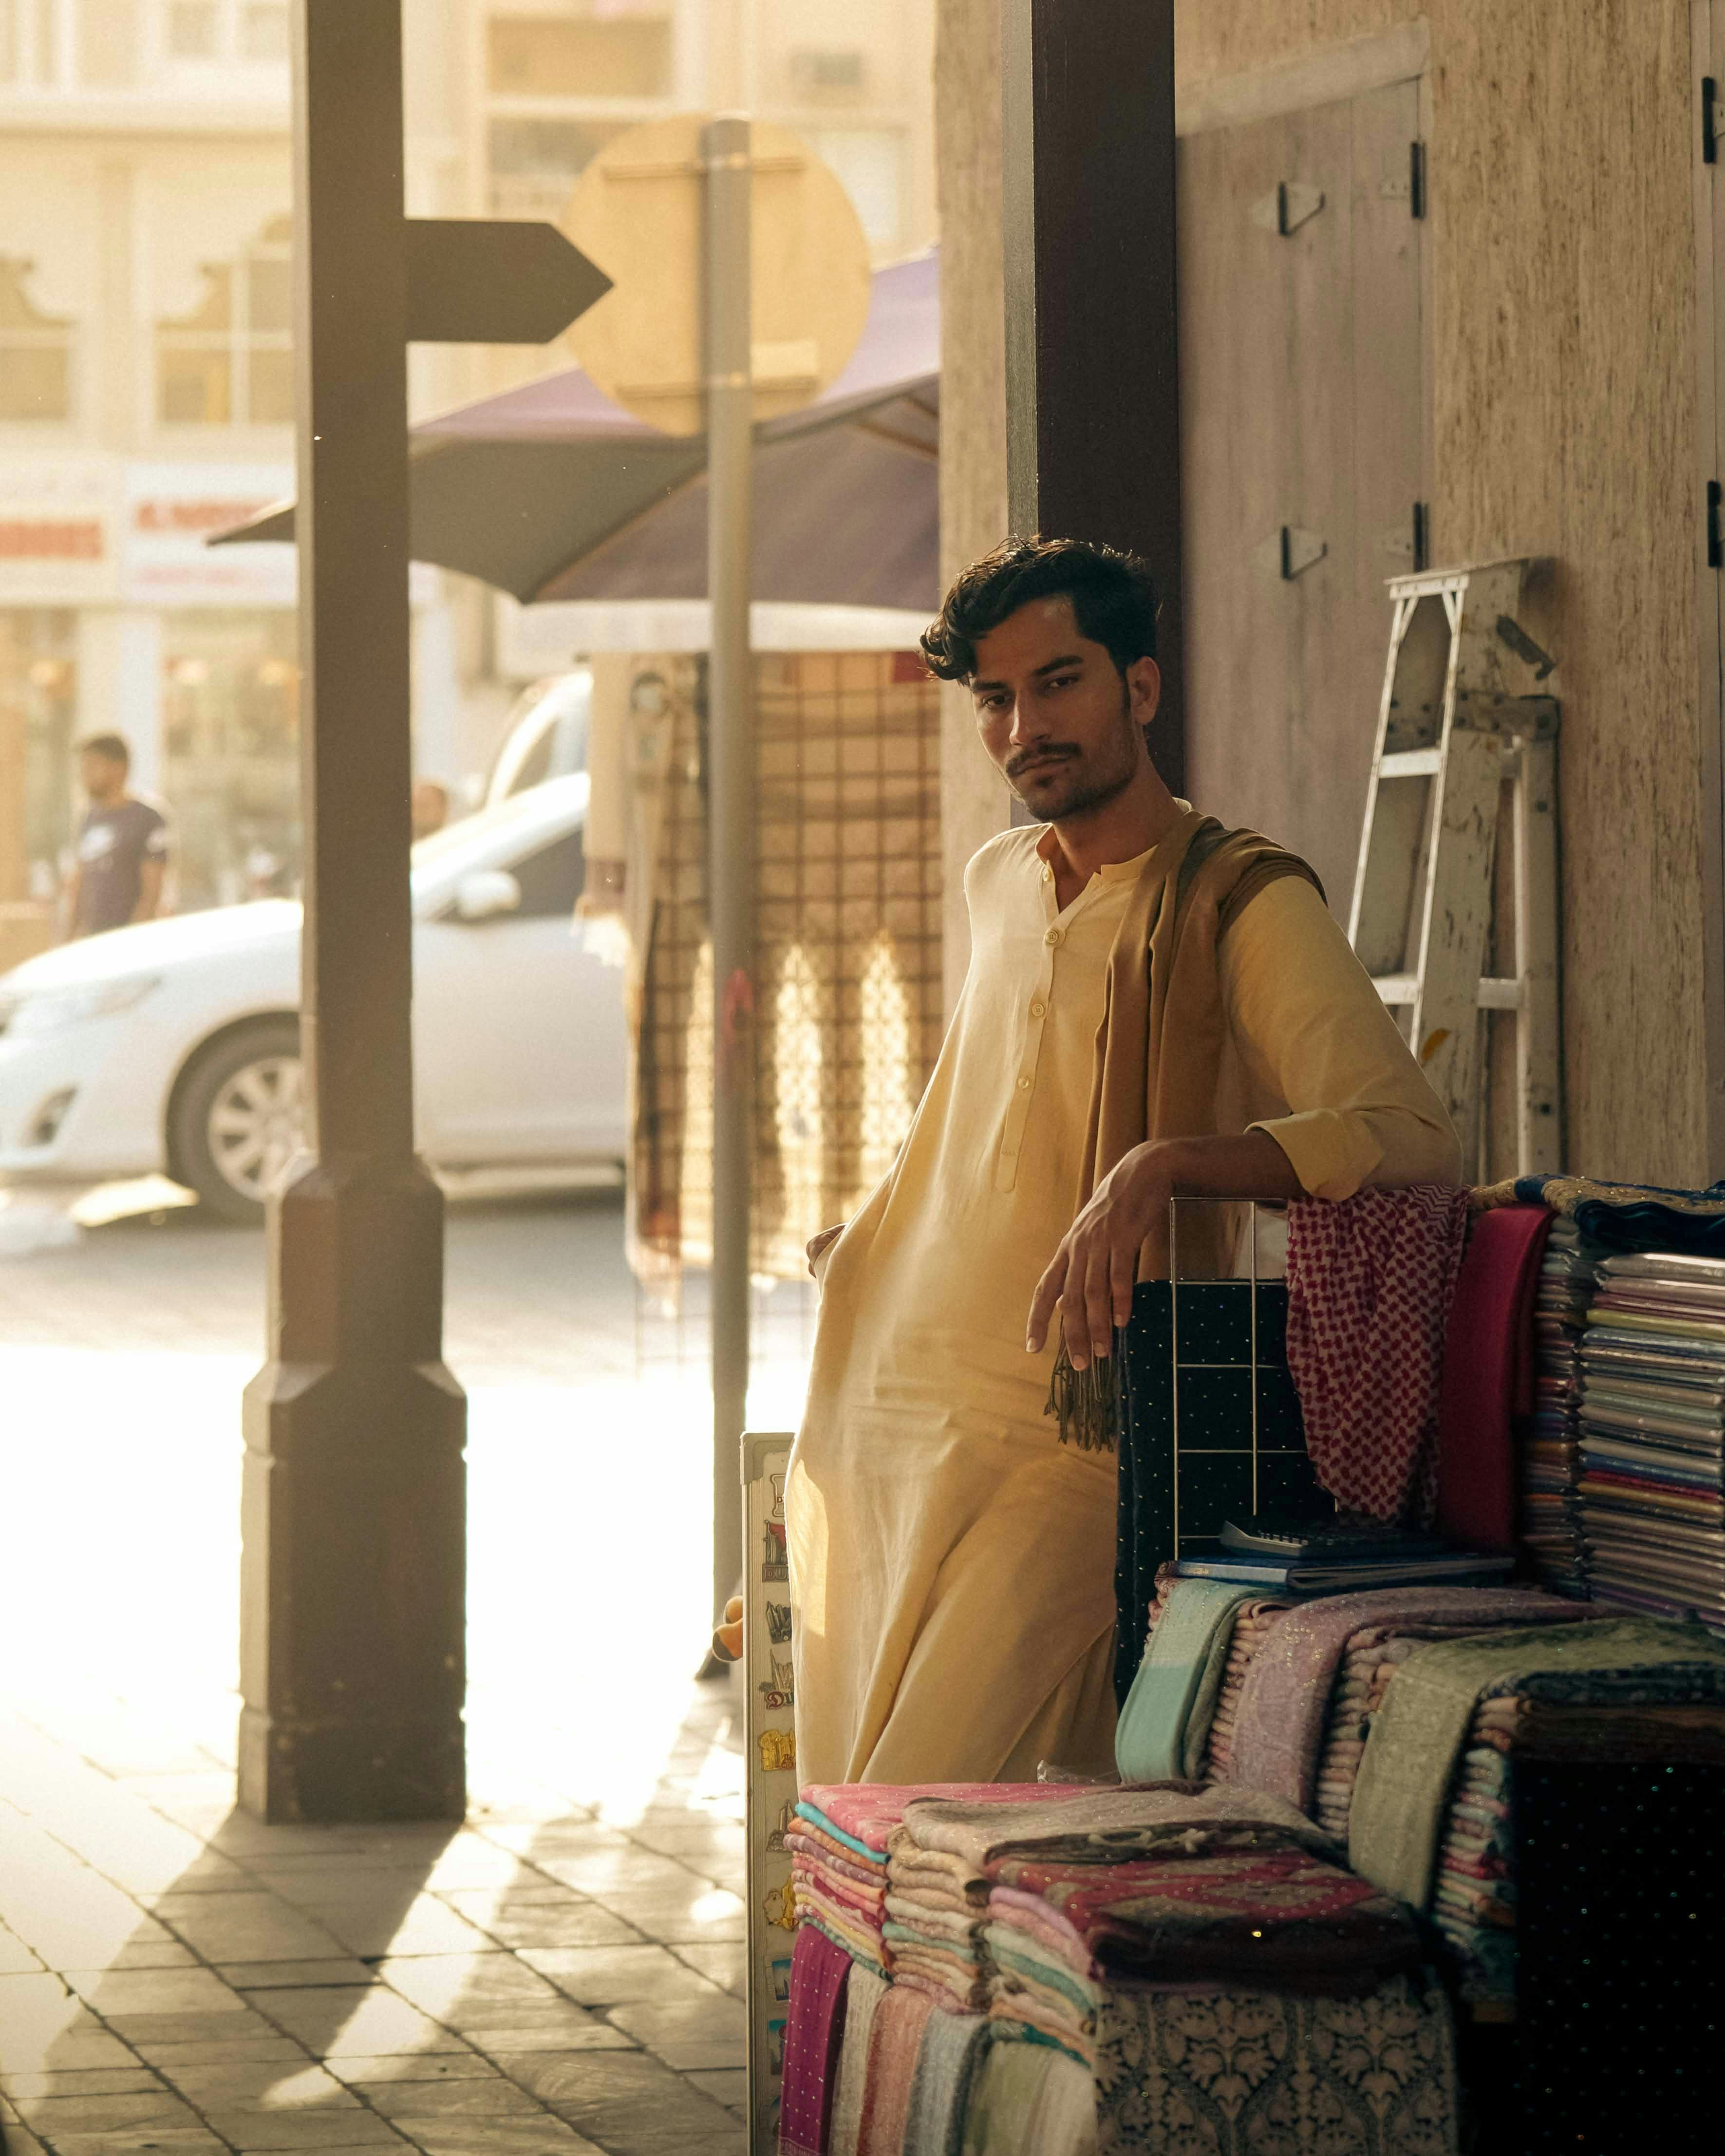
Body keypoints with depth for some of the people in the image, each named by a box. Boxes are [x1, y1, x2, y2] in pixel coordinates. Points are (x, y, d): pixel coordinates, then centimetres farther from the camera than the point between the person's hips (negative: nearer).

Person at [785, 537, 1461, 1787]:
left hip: (1072, 1442, -7)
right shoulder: (999, 885, 16)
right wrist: (874, 1241, 31)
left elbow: (1415, 1140, -23)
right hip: (885, 1426, 7)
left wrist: (1164, 1164, -33)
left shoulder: (1244, 903, -8)